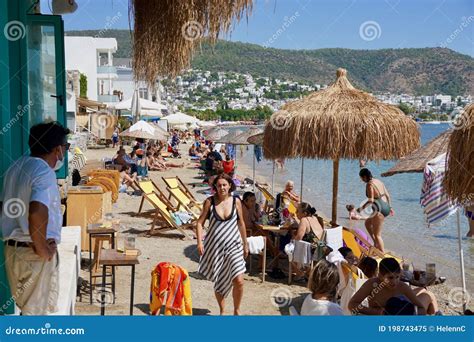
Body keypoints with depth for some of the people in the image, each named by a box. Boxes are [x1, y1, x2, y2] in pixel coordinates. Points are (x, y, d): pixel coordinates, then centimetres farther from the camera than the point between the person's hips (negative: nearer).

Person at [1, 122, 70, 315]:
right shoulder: (44, 172, -19)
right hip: (34, 253, -8)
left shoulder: (17, 167, 10)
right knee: (34, 311, 4)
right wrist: (42, 248, -22)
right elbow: (37, 213, -35)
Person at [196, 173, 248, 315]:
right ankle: (222, 311, 31)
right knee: (219, 282, 12)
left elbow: (241, 224, 8)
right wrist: (199, 242, -11)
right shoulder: (209, 202, -5)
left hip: (233, 246, 0)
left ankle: (237, 310, 12)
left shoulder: (236, 201, -2)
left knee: (238, 281, -11)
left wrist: (245, 244, 13)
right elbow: (200, 222, -1)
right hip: (215, 246, 0)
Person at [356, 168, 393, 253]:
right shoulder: (378, 181, 11)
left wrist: (361, 208, -7)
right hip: (386, 207, 10)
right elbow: (387, 195, 16)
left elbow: (370, 201, -20)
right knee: (367, 223, 27)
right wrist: (390, 207, 24)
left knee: (377, 234, 1)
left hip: (380, 210, -10)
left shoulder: (369, 185, -15)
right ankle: (376, 243, 26)